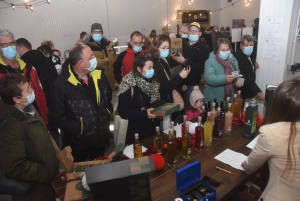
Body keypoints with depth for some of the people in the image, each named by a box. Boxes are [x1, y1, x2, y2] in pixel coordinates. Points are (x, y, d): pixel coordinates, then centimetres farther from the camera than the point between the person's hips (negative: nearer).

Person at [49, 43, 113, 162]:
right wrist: (80, 129, -20)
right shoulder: (61, 84, -23)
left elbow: (108, 98, 10)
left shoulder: (99, 76, -5)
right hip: (78, 141, -4)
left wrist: (107, 117, -1)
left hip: (100, 136, 5)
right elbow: (57, 117, -19)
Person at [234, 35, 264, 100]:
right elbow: (247, 76, -37)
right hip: (242, 93, -9)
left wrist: (254, 64, 0)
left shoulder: (247, 54, 3)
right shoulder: (239, 57, -28)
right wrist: (257, 92, -46)